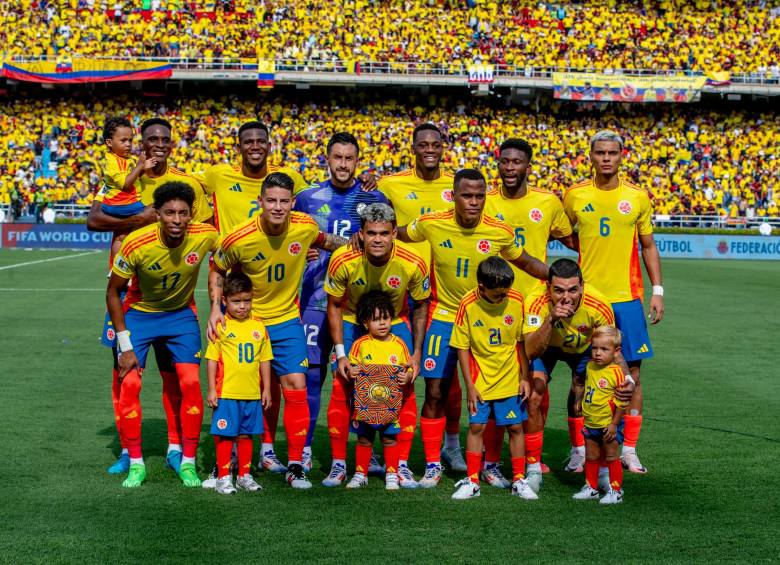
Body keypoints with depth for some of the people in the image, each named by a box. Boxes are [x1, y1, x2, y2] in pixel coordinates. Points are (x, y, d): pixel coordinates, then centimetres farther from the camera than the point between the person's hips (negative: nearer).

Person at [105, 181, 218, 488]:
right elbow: (113, 292, -14)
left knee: (191, 383, -10)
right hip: (138, 313, -1)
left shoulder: (205, 236, -25)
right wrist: (125, 344, -15)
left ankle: (188, 462, 4)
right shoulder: (136, 244, -28)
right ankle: (135, 463, 5)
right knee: (129, 384, -10)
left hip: (182, 313, 1)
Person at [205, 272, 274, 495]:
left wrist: (266, 389, 11)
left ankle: (244, 475, 22)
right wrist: (211, 389, -5)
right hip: (226, 393, -3)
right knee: (224, 435, 1)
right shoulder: (220, 326, -3)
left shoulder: (259, 326, 7)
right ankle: (223, 477, 10)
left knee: (246, 434, 12)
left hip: (252, 393, 4)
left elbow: (264, 360, 12)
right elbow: (212, 359, -2)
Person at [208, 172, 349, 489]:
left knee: (296, 386, -8)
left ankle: (295, 465, 4)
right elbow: (217, 270, -2)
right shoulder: (239, 239, -21)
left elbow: (323, 241, 12)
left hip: (286, 320, 2)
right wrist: (216, 307, -13)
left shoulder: (305, 227, -14)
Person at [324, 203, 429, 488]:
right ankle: (338, 464, 3)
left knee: (404, 389, -8)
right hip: (352, 321, 0)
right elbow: (334, 306, -11)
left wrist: (417, 352, -10)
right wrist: (341, 353, -15)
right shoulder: (343, 260, -28)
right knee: (341, 387, -9)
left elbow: (420, 306, -8)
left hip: (395, 322, 1)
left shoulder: (413, 263, -27)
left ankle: (402, 465, 2)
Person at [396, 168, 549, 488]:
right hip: (442, 317, 0)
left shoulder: (500, 232, -11)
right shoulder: (431, 224, -12)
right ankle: (433, 465, 12)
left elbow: (526, 262, 7)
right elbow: (395, 236, 8)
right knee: (435, 393, -1)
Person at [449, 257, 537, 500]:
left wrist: (525, 377, 1)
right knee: (476, 426, 2)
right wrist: (469, 385, -8)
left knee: (516, 427, 5)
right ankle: (472, 481, 13)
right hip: (480, 380, -1)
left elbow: (522, 342, 0)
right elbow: (462, 347, -7)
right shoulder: (468, 305, -14)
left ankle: (519, 480, 17)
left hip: (510, 379, 1)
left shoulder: (516, 301, -10)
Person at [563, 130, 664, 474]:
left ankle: (629, 450, 11)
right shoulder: (574, 195, 2)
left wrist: (657, 291, 2)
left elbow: (648, 246, 9)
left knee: (631, 371, 2)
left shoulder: (638, 197, 3)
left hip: (627, 297, 1)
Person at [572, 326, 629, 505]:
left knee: (611, 457, 4)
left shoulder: (616, 372, -19)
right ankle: (591, 488, 28)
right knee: (591, 456, 15)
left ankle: (615, 491, 13)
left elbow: (621, 402, -16)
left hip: (608, 425, -7)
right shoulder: (590, 366, 2)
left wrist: (614, 424, -16)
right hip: (590, 423, 7)